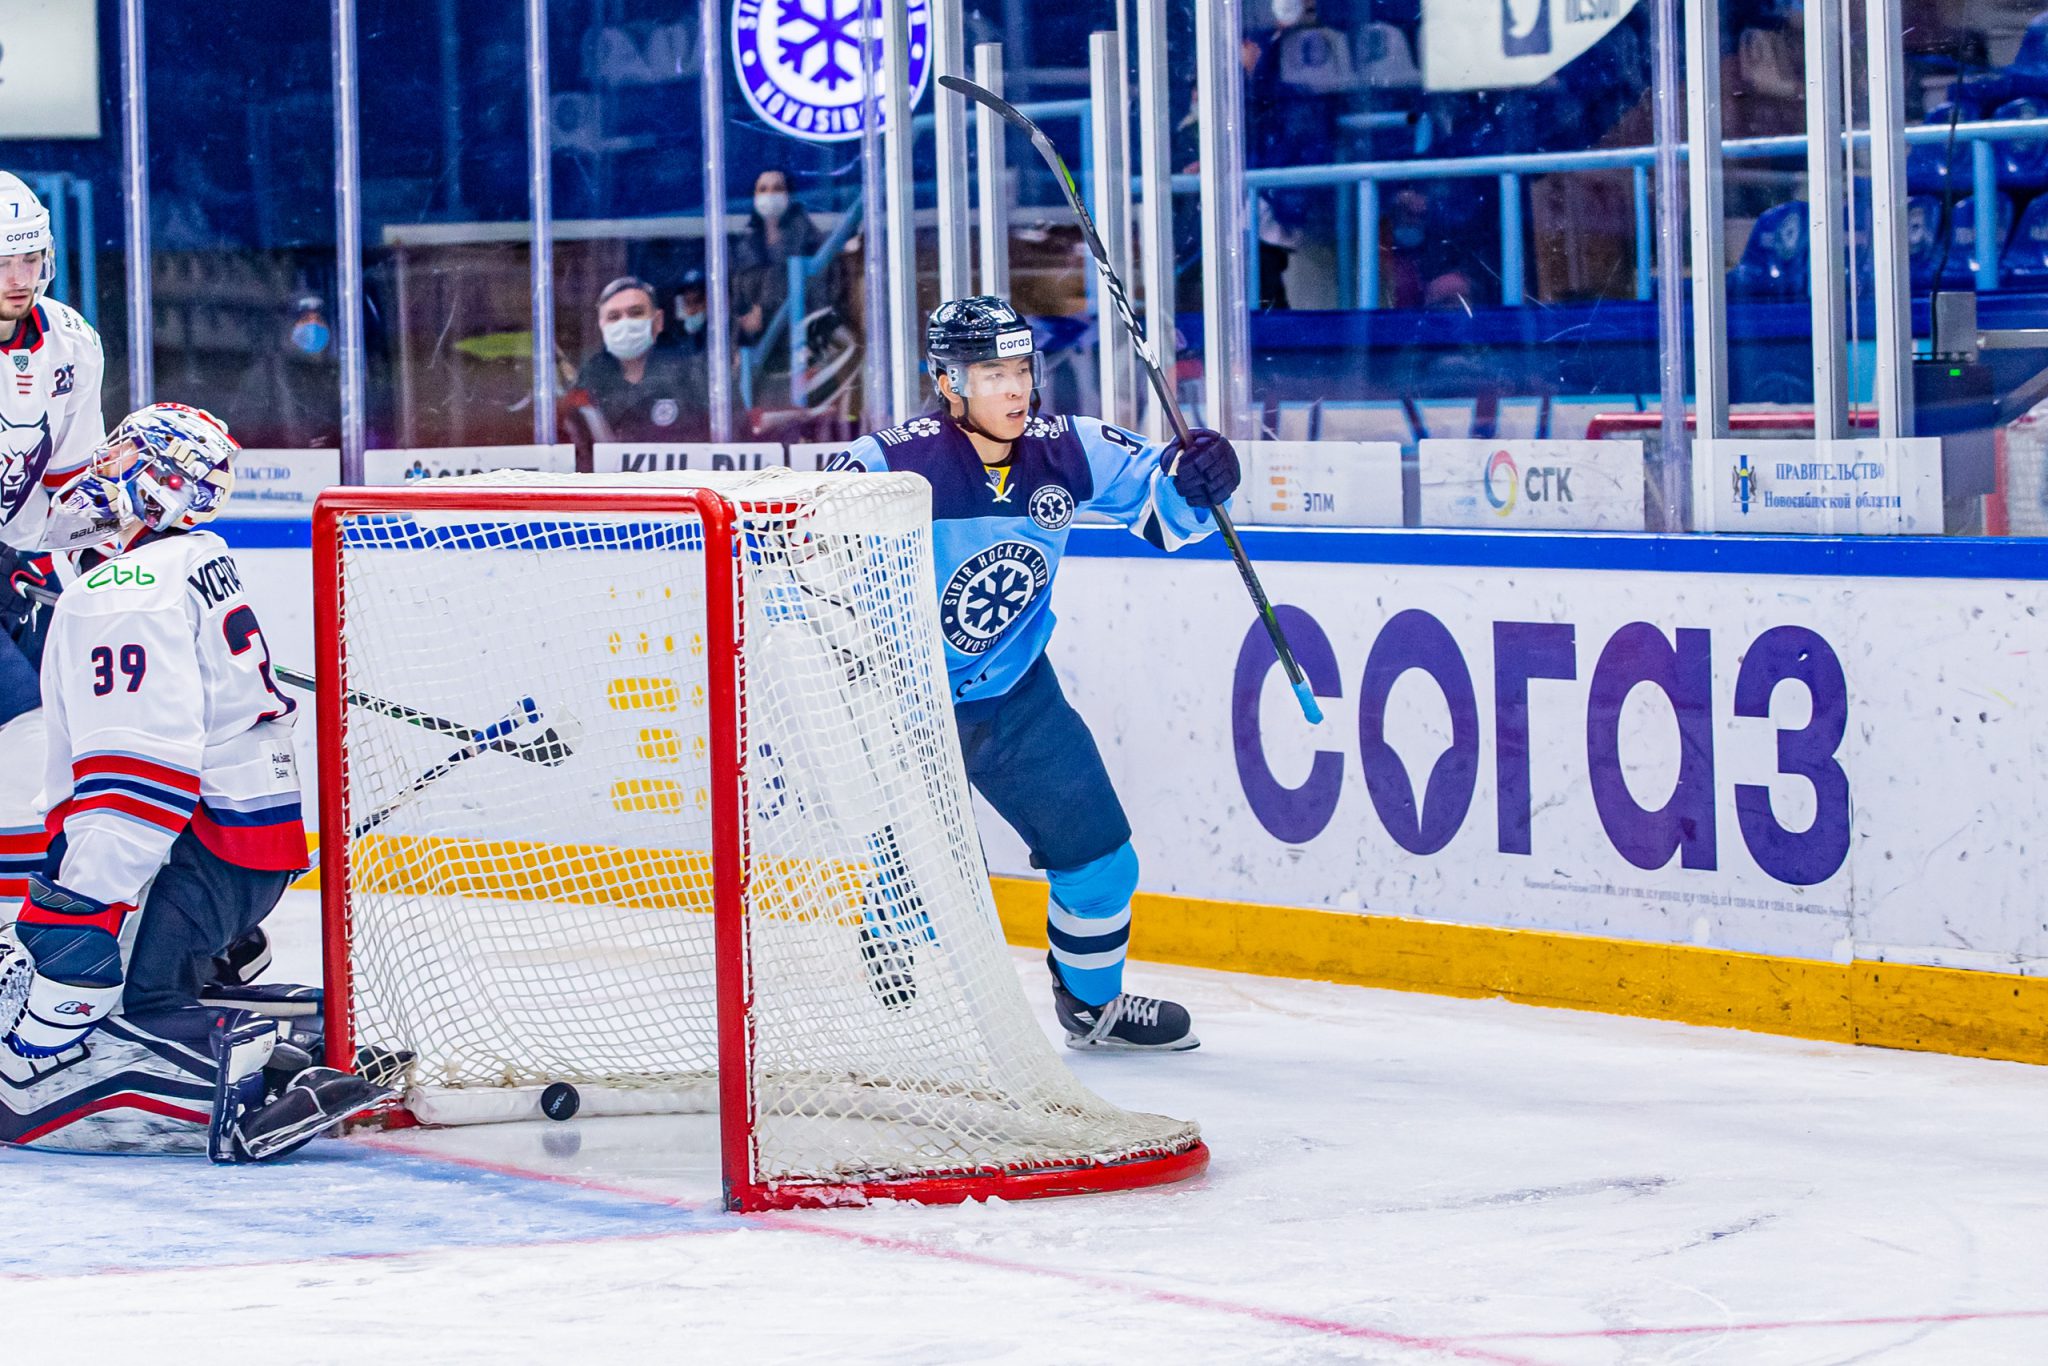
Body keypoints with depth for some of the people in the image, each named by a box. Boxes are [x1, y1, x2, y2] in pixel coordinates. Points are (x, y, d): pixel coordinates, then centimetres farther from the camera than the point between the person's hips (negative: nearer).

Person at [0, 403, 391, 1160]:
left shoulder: (124, 595, -16)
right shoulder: (197, 563, 17)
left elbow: (137, 780, -25)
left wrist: (76, 914, -28)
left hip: (197, 859, -10)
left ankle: (242, 1074, -25)